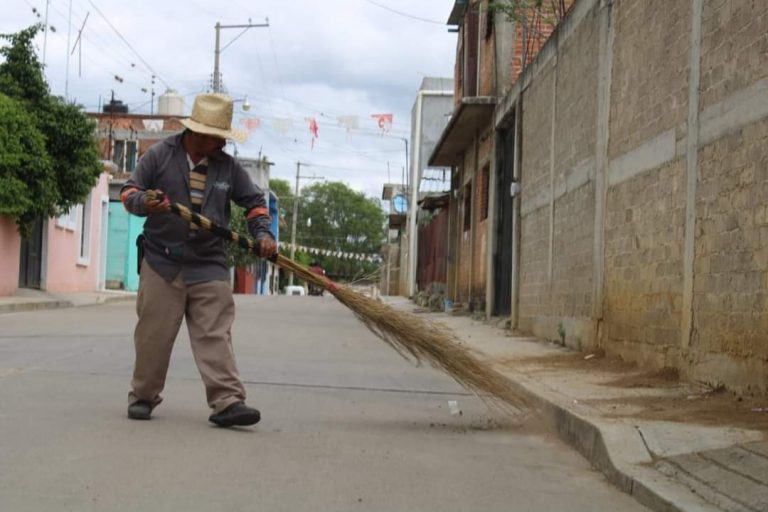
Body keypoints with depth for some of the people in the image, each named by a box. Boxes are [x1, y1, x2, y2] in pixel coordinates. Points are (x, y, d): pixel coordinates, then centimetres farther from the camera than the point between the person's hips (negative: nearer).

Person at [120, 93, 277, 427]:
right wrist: (144, 202, -24)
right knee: (154, 335, 4)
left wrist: (262, 233, -3)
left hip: (209, 265, 2)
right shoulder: (160, 155, -1)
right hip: (161, 262, -1)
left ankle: (226, 402, -12)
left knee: (215, 336, -7)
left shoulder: (228, 167, 6)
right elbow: (129, 192, -1)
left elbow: (254, 202, 15)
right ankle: (143, 397, 20)